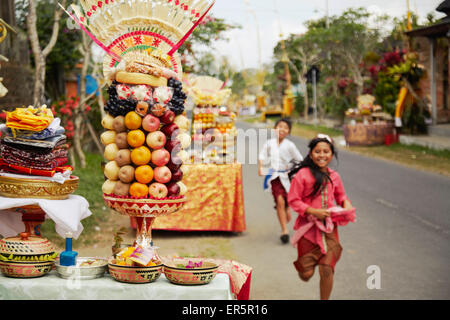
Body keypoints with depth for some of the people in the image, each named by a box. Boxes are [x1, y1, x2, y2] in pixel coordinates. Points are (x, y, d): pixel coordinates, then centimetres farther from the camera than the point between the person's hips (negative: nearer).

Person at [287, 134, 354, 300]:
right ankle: (303, 264, 42)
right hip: (308, 227, -2)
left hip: (329, 227, 3)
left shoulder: (334, 176, 3)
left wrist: (346, 203, -2)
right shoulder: (302, 175, -11)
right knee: (306, 274, 4)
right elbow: (293, 200, -9)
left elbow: (340, 195, 20)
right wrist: (313, 211, -18)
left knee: (327, 270, -5)